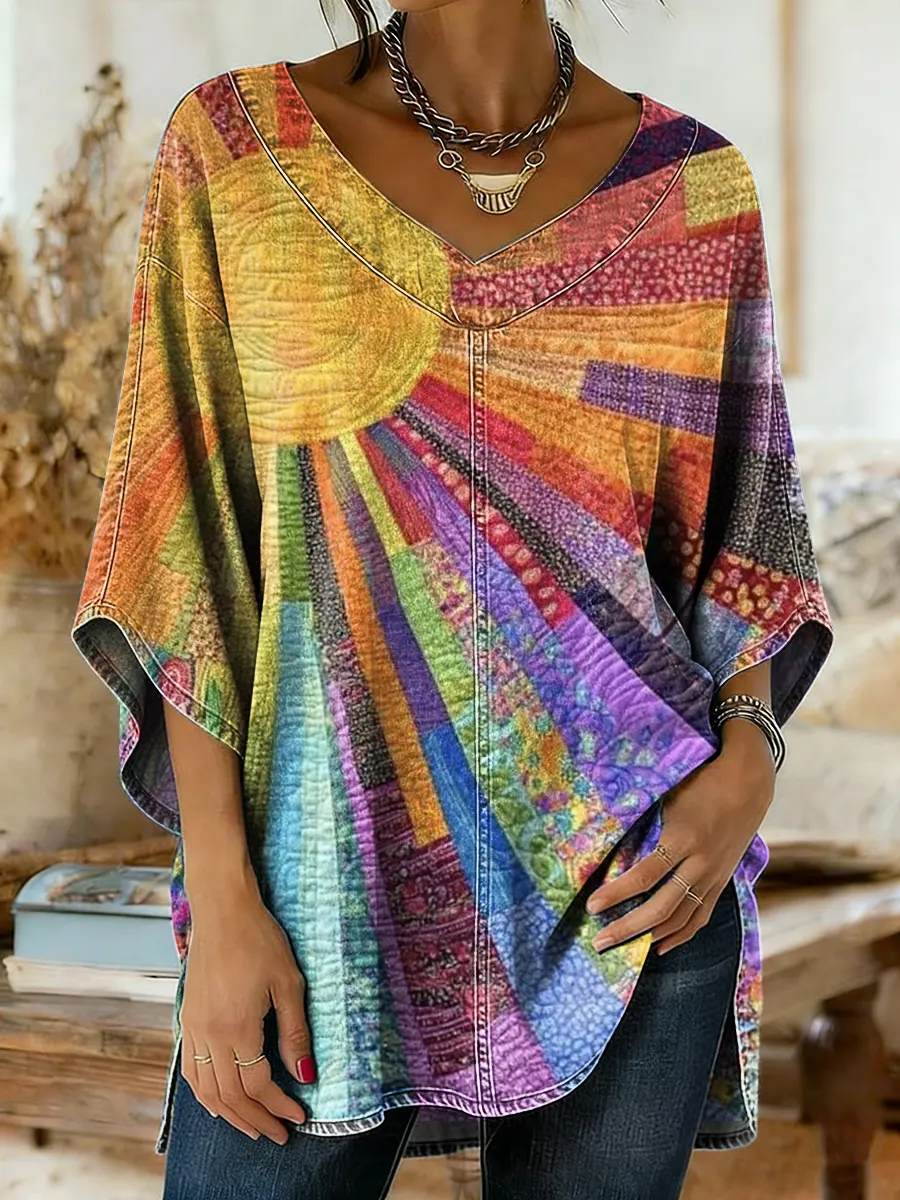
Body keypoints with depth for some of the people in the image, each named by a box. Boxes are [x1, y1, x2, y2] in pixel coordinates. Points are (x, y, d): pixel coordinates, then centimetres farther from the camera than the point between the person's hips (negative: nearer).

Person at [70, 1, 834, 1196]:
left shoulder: (693, 185, 2)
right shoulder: (234, 144, -2)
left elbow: (733, 529, 10)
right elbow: (185, 551, -3)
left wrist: (749, 755, -9)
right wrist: (219, 898, -9)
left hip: (626, 876, 1)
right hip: (327, 869, -1)